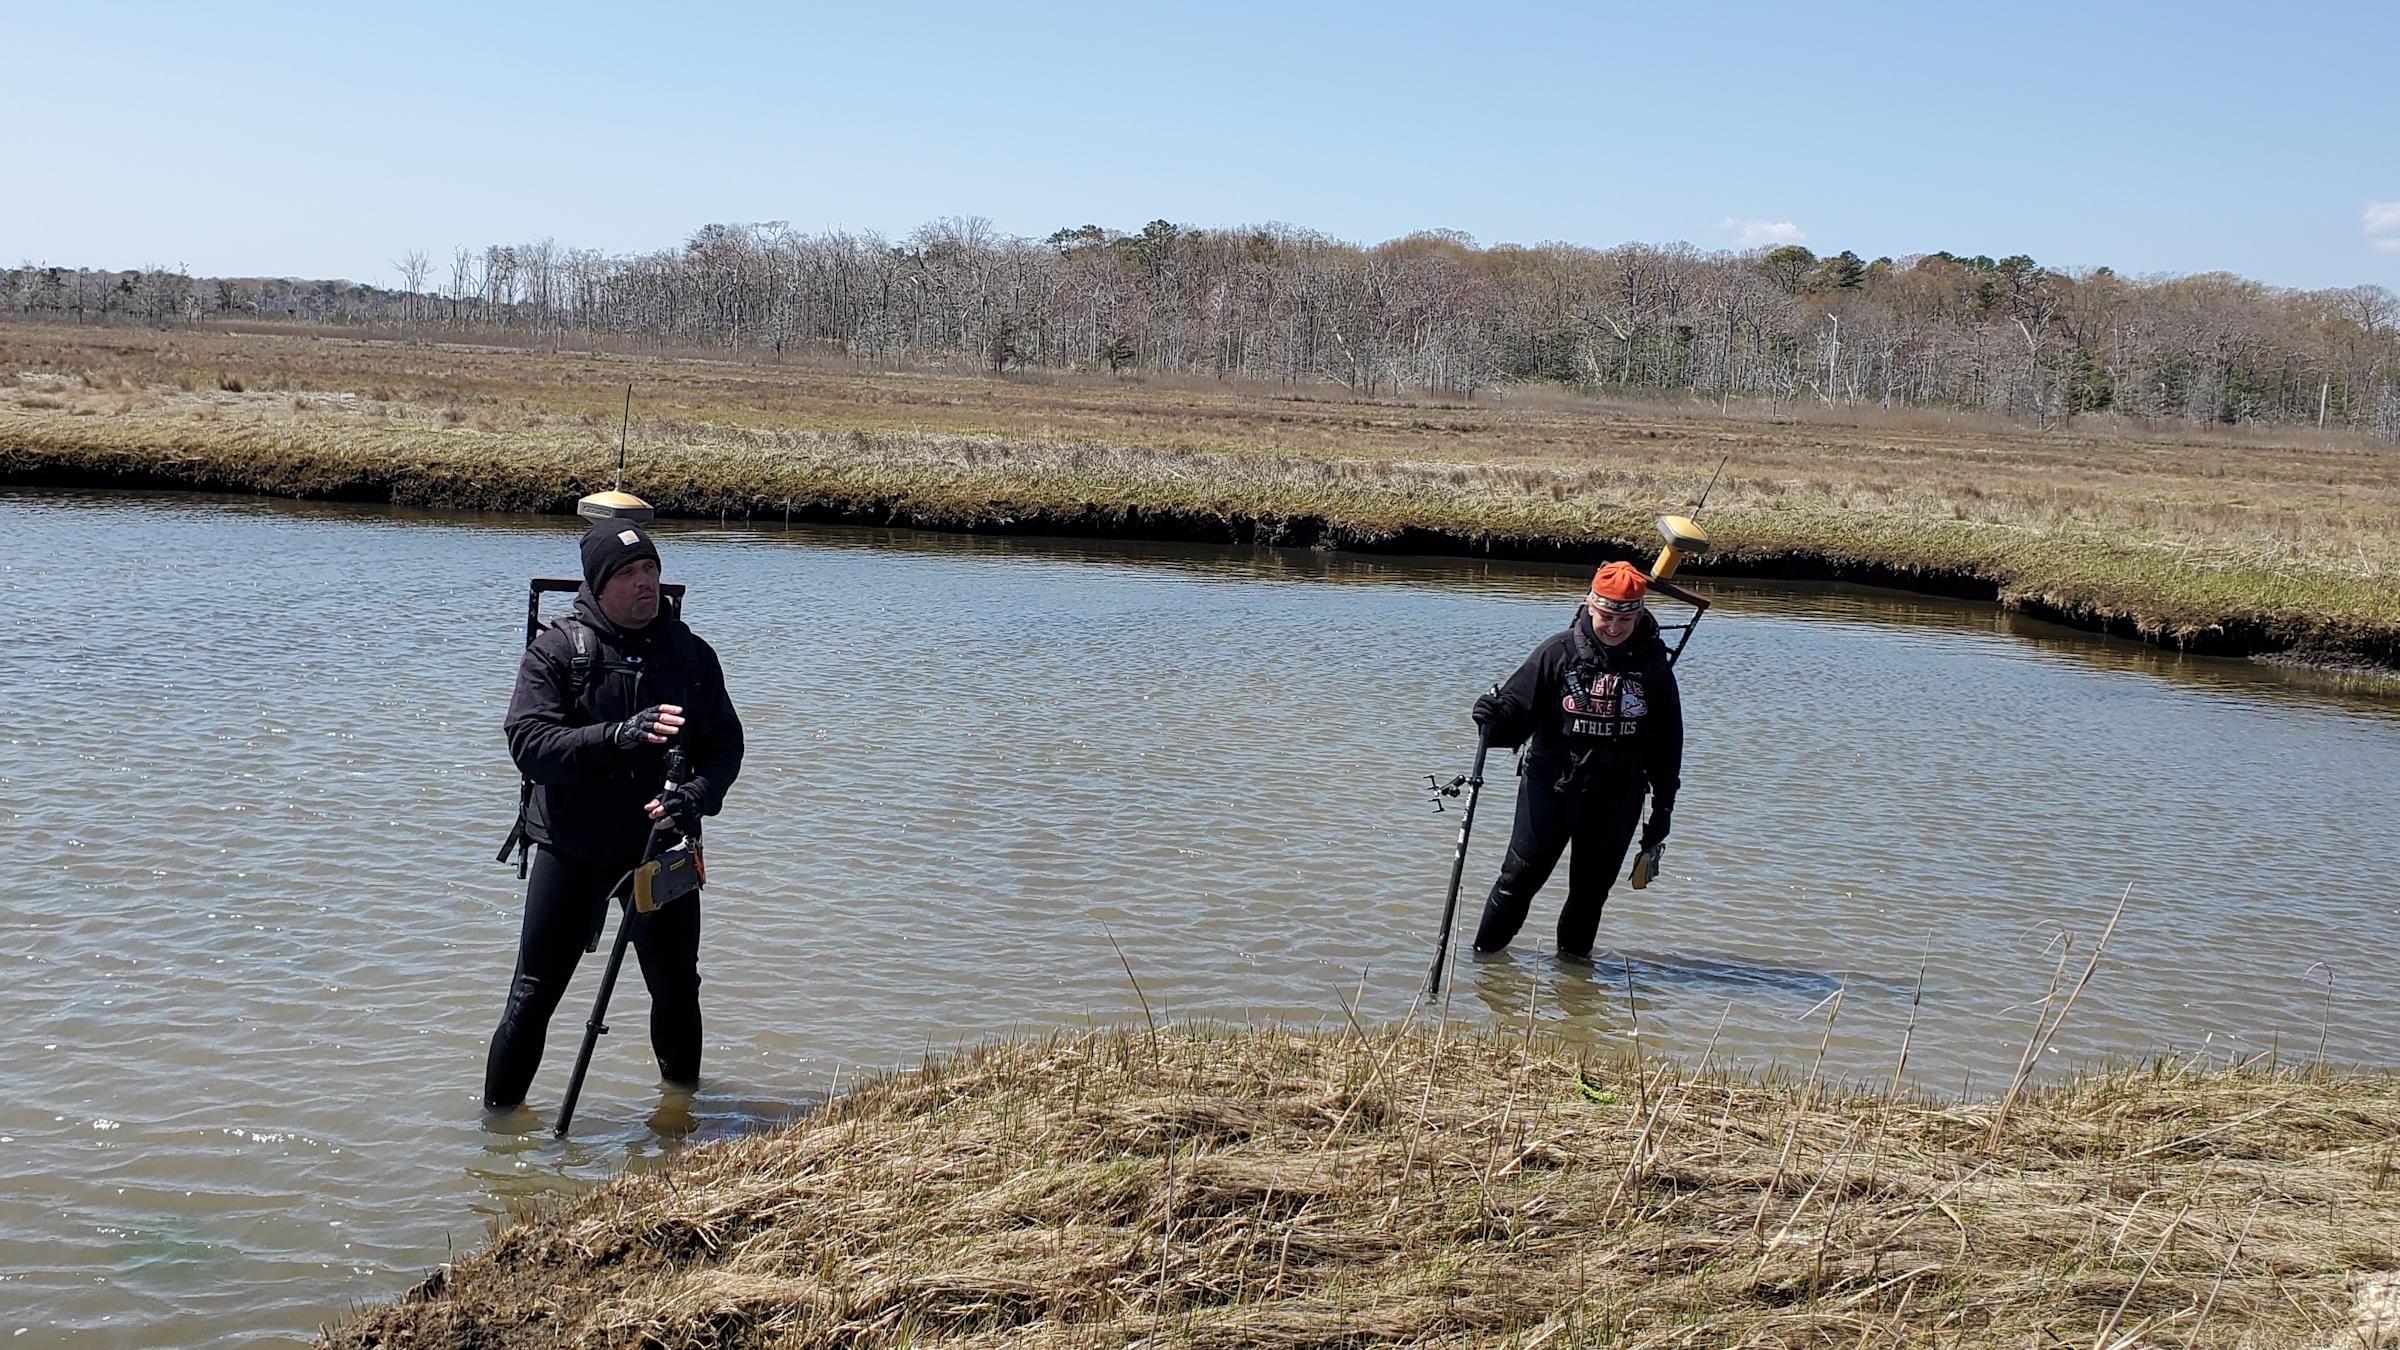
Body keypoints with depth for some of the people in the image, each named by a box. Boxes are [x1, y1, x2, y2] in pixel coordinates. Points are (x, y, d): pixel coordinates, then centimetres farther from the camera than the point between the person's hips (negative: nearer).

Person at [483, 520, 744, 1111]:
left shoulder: (690, 653, 3)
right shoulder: (556, 651, -7)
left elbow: (726, 742, 4)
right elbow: (529, 744, -18)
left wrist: (697, 794, -18)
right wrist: (618, 737, -32)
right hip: (572, 850, -3)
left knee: (677, 988, 14)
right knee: (535, 993, 1)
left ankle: (683, 1102, 37)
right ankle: (499, 1115, 16)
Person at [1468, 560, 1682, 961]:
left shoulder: (1652, 662, 0)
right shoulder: (1559, 652, -6)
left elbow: (1667, 738, 7)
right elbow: (1517, 707, -4)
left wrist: (1663, 802, 7)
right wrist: (1494, 720, -27)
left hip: (1617, 796, 2)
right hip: (1551, 784, -2)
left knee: (1593, 884, 9)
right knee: (1523, 872, -1)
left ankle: (1574, 953, 27)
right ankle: (1485, 951, 12)